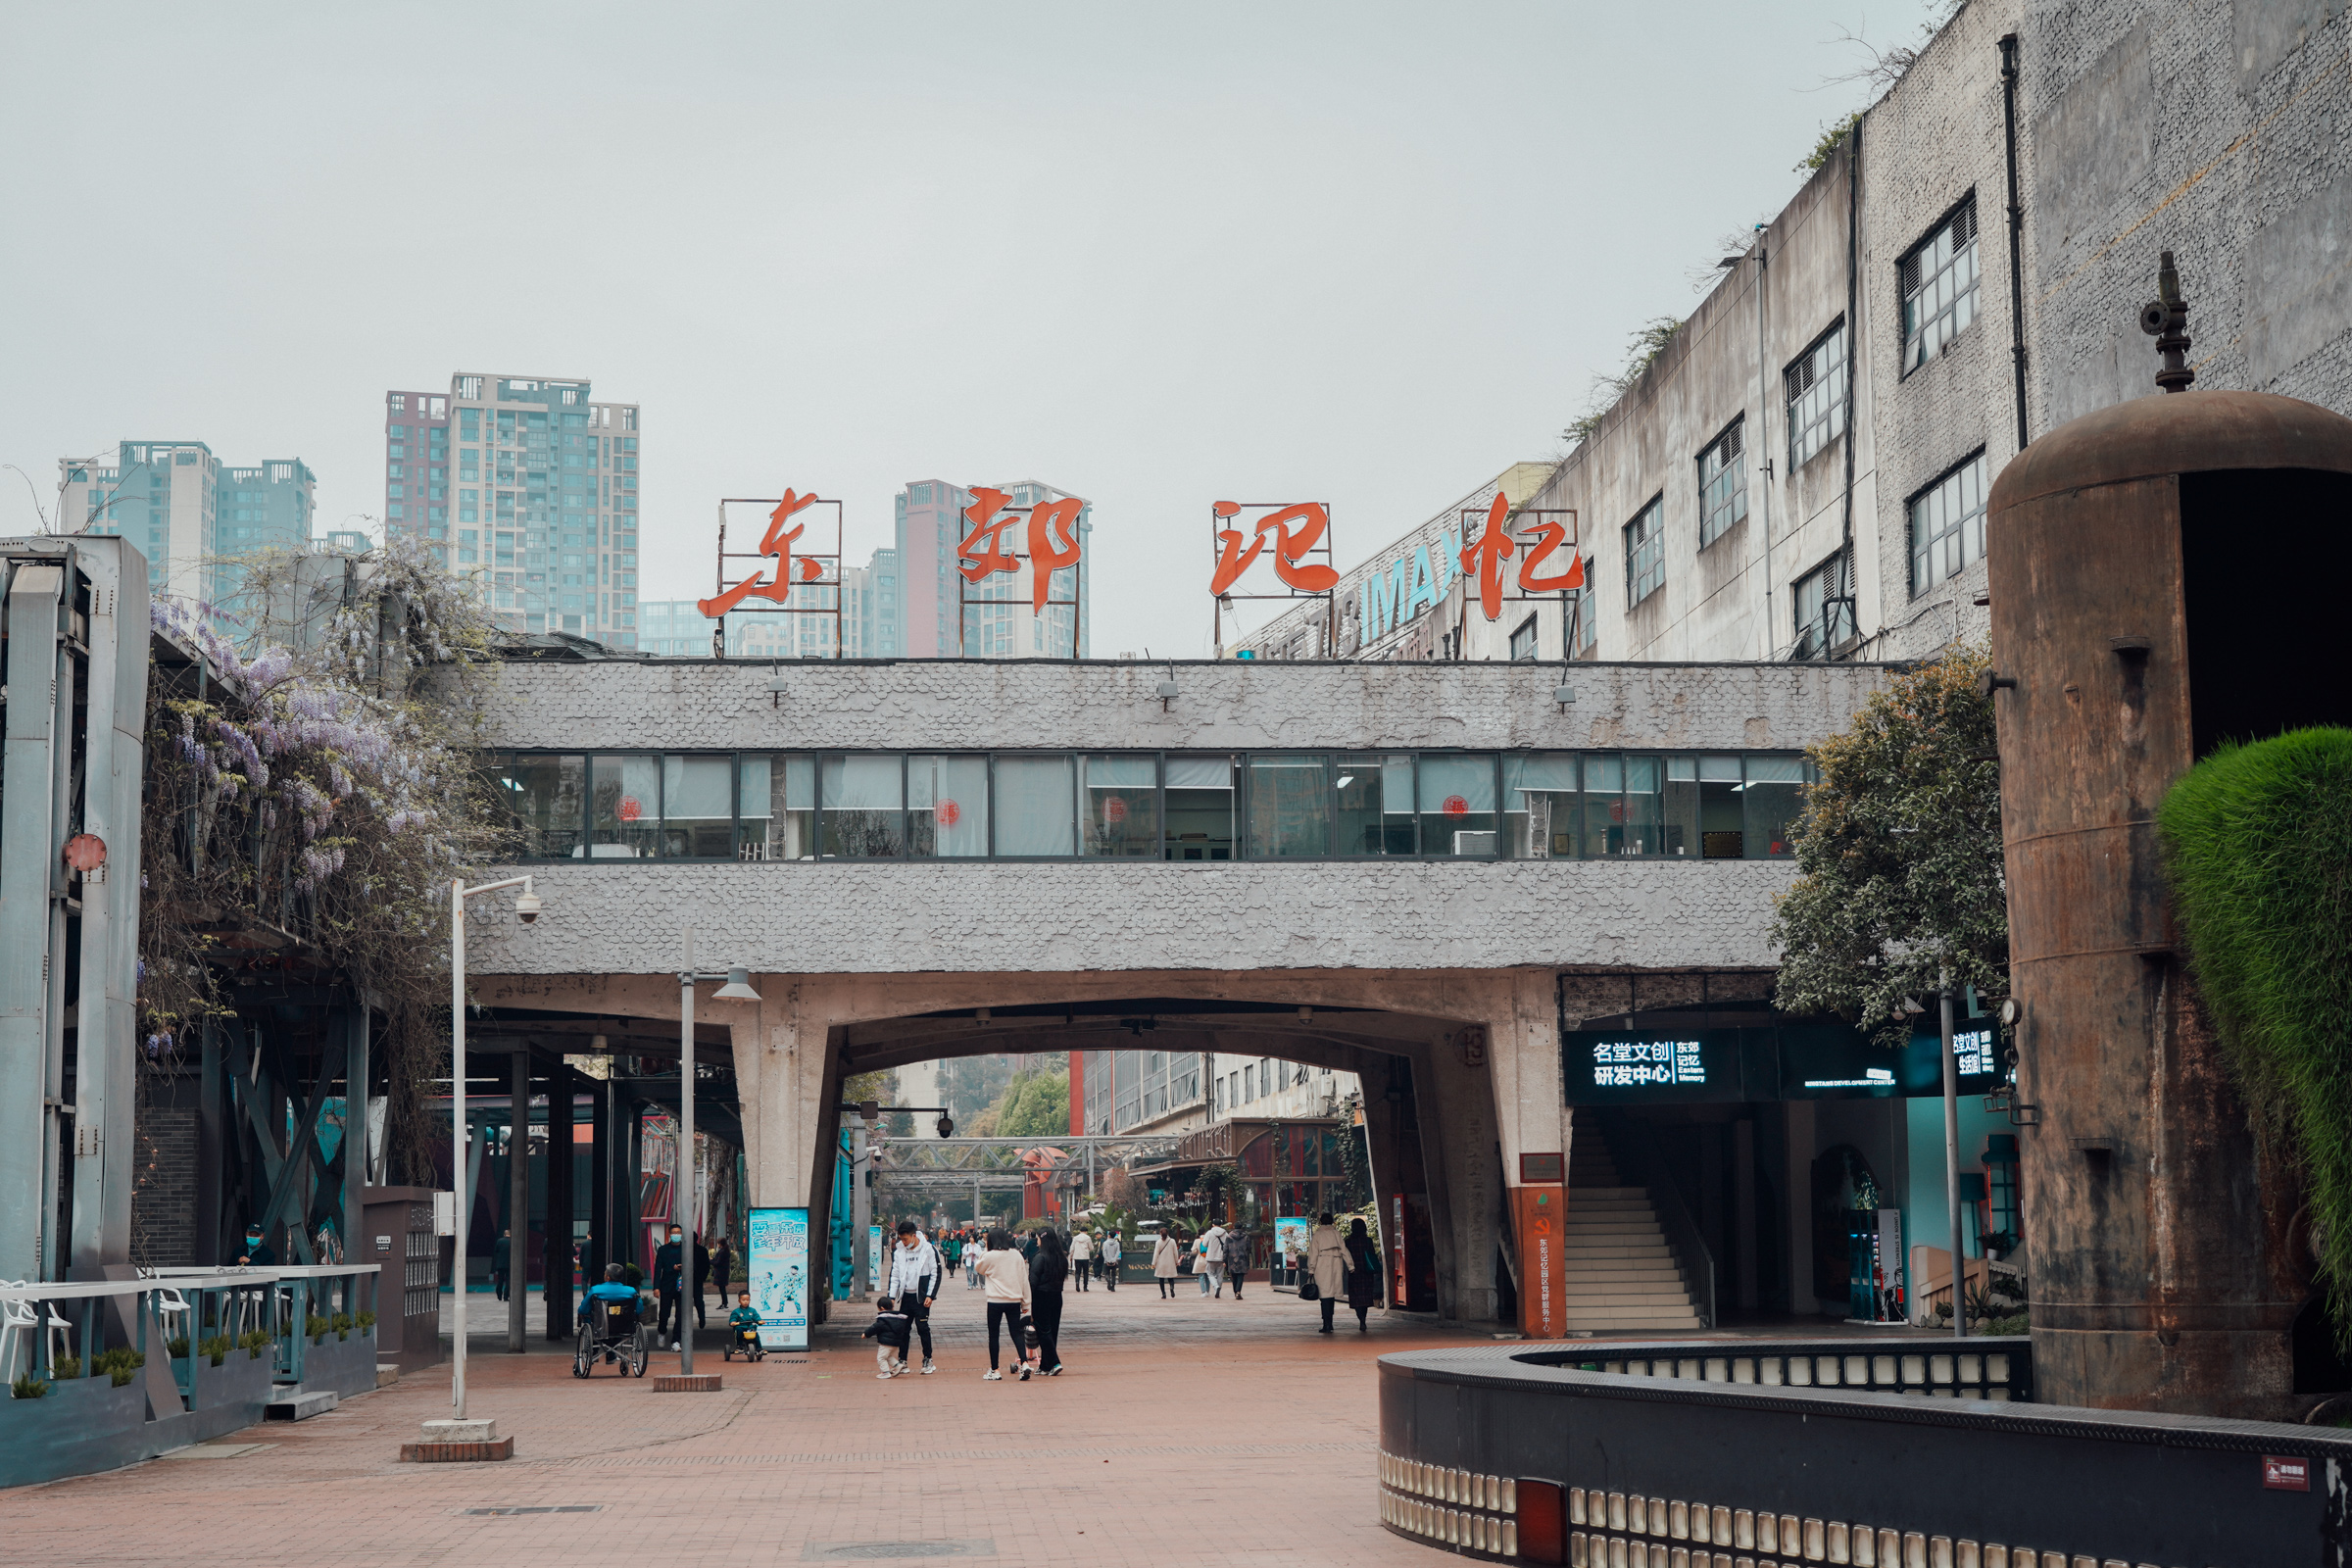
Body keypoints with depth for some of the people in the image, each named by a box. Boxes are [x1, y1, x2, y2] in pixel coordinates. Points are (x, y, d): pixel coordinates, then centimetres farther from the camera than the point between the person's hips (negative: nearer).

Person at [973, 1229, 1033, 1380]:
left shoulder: (989, 1256, -8)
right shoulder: (1017, 1255, 3)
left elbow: (979, 1269, 13)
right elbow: (1024, 1279, 7)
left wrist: (983, 1253, 20)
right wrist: (1025, 1303, 13)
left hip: (995, 1301, -3)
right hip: (1014, 1301, 3)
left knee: (993, 1335, 7)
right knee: (1016, 1333, 8)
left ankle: (994, 1371, 8)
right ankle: (1024, 1364, -10)